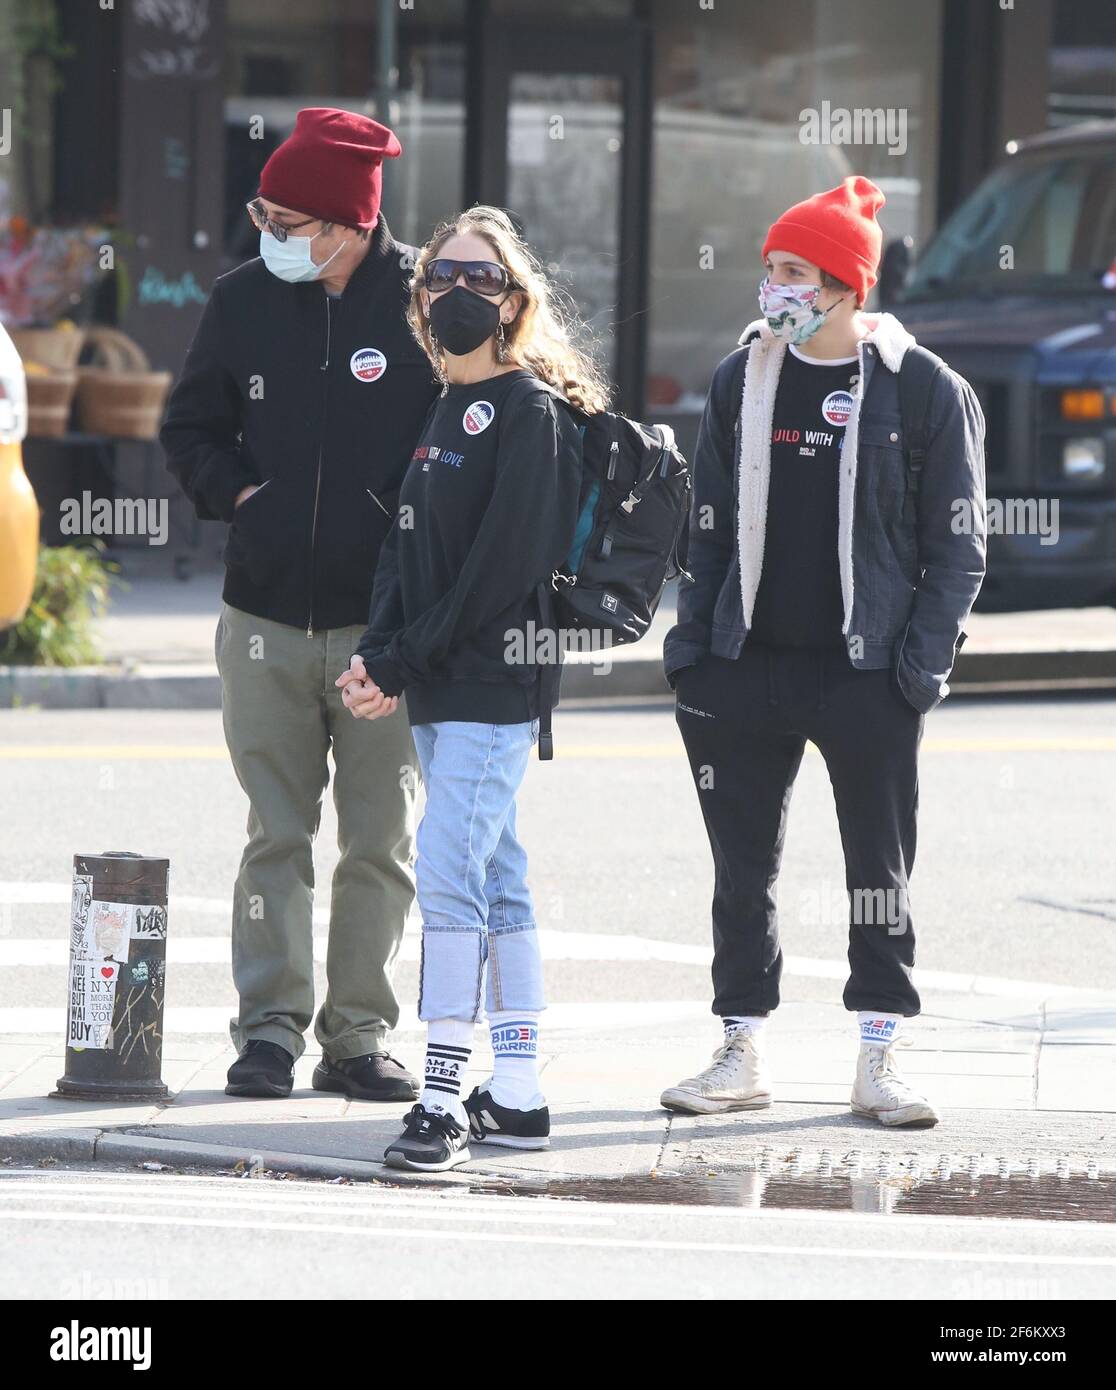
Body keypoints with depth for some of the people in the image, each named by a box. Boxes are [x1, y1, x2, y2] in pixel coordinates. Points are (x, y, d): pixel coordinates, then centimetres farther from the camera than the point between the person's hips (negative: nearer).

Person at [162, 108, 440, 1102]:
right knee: (276, 836, 3)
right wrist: (235, 492, 1)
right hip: (268, 616, 2)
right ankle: (270, 1026, 8)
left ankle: (360, 1035, 11)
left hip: (385, 619, -2)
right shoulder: (246, 300, 4)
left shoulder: (425, 303, -6)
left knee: (380, 842, 3)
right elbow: (191, 426, 17)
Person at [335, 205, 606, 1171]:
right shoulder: (446, 411, 17)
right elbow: (408, 548, 16)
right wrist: (377, 656, -1)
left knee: (452, 878, -14)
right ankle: (518, 1097, 15)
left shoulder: (529, 411, -10)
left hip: (494, 685, -9)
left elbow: (504, 565, -16)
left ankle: (445, 1099, -14)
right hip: (439, 693, 9)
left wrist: (406, 663, -15)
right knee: (496, 884, 11)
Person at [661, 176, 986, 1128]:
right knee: (743, 867, 6)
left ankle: (880, 1057, 9)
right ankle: (744, 1051, 15)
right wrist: (693, 641, 5)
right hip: (749, 670, 3)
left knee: (880, 868, 1)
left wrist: (924, 657, -9)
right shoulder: (742, 381, 8)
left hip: (867, 673, -3)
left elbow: (956, 546, -1)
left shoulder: (925, 392, -3)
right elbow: (712, 523, 13)